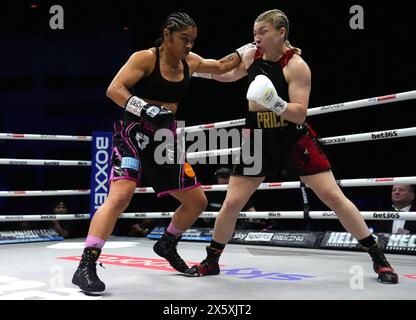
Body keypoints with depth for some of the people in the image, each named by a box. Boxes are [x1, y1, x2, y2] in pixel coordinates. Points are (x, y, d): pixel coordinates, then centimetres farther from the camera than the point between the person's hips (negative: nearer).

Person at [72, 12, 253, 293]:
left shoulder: (190, 62, 9)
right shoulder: (145, 58, -10)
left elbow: (221, 66, 27)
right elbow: (114, 89, -17)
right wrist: (147, 110, -30)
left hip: (165, 138, 7)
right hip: (134, 134, -7)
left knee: (197, 202, 11)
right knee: (121, 195, -28)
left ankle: (167, 245, 36)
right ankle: (86, 266, -23)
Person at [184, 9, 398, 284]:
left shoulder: (296, 65, -16)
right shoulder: (252, 56, 0)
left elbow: (300, 115, -21)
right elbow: (228, 75, 21)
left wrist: (275, 103, -37)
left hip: (294, 140, -4)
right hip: (259, 141, 4)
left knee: (333, 196, -5)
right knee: (231, 204, 1)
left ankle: (378, 258, 8)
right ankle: (211, 261, 21)